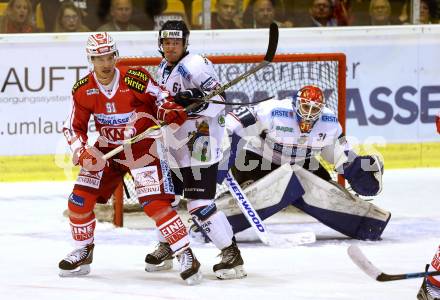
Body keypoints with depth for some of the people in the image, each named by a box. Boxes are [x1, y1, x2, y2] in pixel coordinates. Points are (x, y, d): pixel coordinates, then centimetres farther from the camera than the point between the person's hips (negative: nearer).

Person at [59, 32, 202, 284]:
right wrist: (82, 151, -15)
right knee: (79, 200, -3)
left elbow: (161, 98, -4)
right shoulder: (83, 90, -8)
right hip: (107, 152, 4)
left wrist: (171, 111, -25)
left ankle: (186, 255, -9)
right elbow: (74, 128, 2)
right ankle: (83, 253, 20)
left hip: (143, 149, -4)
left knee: (155, 204, -17)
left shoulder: (136, 79, -19)